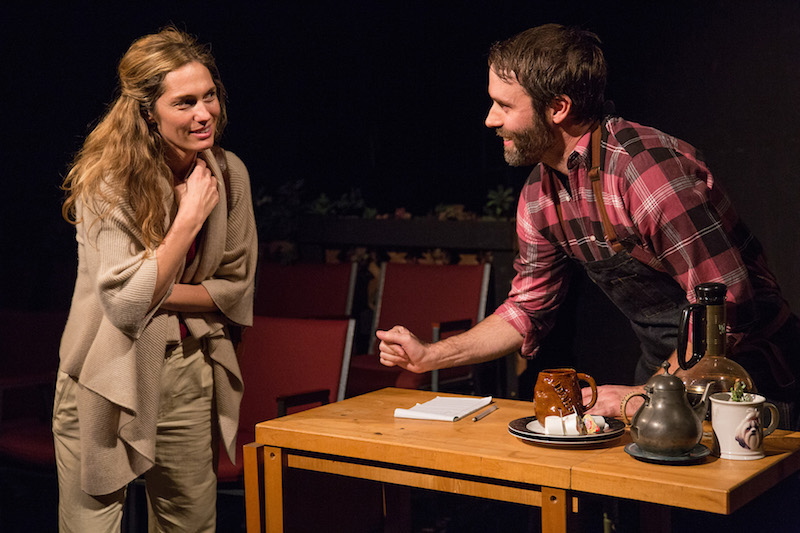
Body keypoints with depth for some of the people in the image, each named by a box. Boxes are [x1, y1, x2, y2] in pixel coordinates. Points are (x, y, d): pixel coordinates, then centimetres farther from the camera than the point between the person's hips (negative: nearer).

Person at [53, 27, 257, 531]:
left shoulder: (229, 173, -1)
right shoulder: (107, 182, -15)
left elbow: (236, 290, 4)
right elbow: (125, 303, -22)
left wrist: (159, 293, -12)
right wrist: (190, 216, -23)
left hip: (189, 375, 5)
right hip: (110, 377, -4)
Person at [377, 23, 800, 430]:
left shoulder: (646, 166, -27)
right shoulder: (539, 195, 0)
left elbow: (726, 305, -27)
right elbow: (528, 308, 11)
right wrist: (430, 356, 4)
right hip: (665, 369, 7)